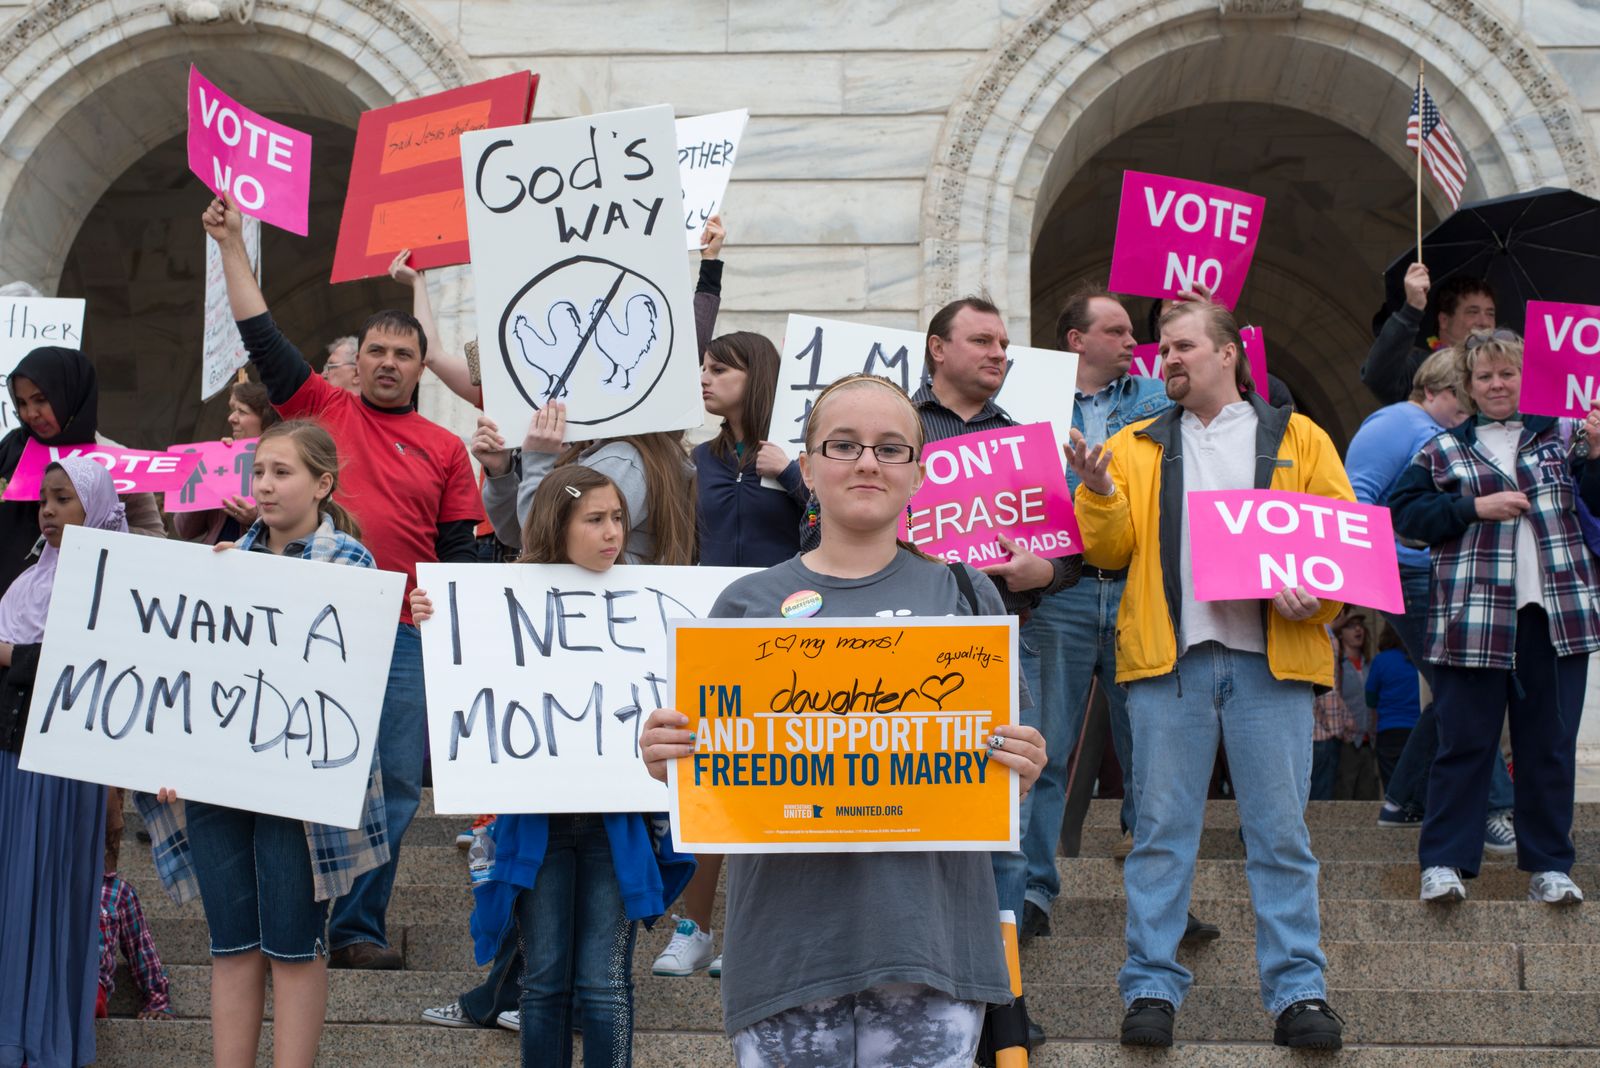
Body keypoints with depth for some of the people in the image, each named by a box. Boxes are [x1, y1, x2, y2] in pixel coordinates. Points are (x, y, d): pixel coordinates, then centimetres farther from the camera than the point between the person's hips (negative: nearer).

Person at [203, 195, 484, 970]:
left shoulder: (444, 449, 11)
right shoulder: (324, 410, 9)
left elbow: (458, 553, 11)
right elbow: (260, 334, 7)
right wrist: (232, 244, 6)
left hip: (404, 638, 1)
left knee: (392, 787, 1)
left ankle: (357, 927, 10)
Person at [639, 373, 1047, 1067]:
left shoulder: (962, 593, 9)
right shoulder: (749, 603, 9)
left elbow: (1010, 754, 13)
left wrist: (1021, 769, -9)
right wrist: (665, 758, -10)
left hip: (928, 926, 0)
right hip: (789, 930, 0)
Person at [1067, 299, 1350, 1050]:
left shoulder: (1296, 439, 12)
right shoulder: (1137, 447, 16)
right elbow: (1108, 549, 7)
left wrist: (1315, 592, -12)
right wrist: (1099, 491, -10)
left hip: (1270, 657, -1)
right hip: (1168, 655, 1)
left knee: (1280, 832, 0)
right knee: (1161, 829, 1)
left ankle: (1297, 990, 4)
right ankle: (1152, 988, 6)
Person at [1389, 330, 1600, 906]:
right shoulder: (1443, 452, 11)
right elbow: (1402, 513, 1)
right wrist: (1476, 508, -8)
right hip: (1473, 615, -1)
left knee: (1551, 743, 4)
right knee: (1465, 742, -2)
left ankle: (1548, 865, 12)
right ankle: (1443, 862, 2)